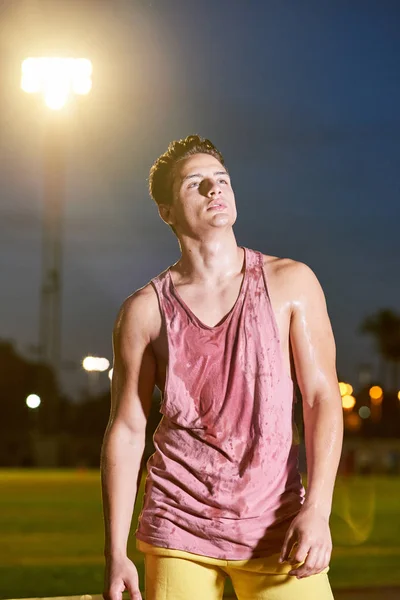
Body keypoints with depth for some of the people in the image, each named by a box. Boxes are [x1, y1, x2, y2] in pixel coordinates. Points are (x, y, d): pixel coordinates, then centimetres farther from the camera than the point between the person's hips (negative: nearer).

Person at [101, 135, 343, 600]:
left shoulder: (290, 283, 1)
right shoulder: (144, 312, 2)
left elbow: (322, 397, -3)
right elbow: (126, 431, 4)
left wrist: (318, 509, -15)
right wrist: (115, 555, 0)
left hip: (274, 525, 0)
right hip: (180, 529, 0)